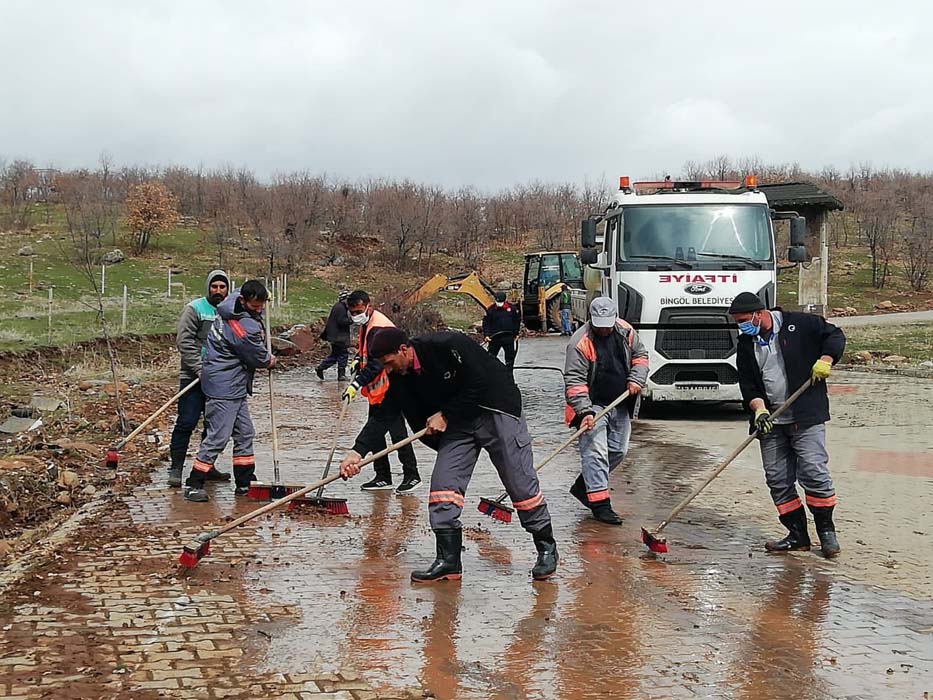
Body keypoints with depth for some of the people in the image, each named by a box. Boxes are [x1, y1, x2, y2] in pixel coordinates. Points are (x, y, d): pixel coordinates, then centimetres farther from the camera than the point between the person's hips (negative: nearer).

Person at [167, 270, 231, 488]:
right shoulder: (195, 308, -4)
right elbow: (184, 341, -9)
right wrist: (200, 368, -16)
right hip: (193, 378, -5)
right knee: (186, 423, -7)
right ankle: (176, 468, 0)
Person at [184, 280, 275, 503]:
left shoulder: (232, 301, 1)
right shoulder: (245, 327, -25)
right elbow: (260, 358, -11)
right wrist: (270, 360, 12)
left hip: (235, 387, 11)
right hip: (224, 387, -11)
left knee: (244, 433, 15)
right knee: (218, 436, -8)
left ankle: (245, 483, 22)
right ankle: (194, 484, -1)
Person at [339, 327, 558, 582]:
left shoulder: (447, 345, -25)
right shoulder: (401, 378, -4)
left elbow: (479, 384, -22)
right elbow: (383, 414, -4)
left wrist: (445, 415, -16)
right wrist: (358, 452, -15)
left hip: (496, 411, -7)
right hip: (458, 422, 7)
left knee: (520, 483, -5)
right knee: (443, 483, -4)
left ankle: (546, 548, 11)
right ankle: (448, 560, 0)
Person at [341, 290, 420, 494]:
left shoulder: (379, 327, -20)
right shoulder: (366, 325, 13)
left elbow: (376, 364, -26)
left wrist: (357, 384, -29)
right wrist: (358, 359, 11)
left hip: (389, 389, -11)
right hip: (377, 390, 11)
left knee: (397, 431, -7)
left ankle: (411, 475, 2)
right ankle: (383, 477, 19)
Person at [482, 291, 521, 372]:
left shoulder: (511, 308, -1)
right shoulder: (490, 310, -5)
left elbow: (517, 320, 11)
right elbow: (486, 323, -1)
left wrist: (516, 333, 10)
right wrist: (487, 335, -12)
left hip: (508, 338, 1)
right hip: (494, 337, -1)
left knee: (510, 358, 6)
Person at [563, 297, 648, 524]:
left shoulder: (626, 331, -2)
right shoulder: (580, 343, -20)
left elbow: (640, 355, 14)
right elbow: (574, 380, -21)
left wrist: (636, 380, -4)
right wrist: (584, 411, -29)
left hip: (620, 405, 7)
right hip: (593, 405, -6)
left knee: (618, 450, 11)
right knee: (595, 452, -14)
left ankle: (583, 486, 27)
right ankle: (600, 504, -12)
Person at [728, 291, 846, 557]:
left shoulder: (799, 324, -3)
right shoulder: (746, 344, 9)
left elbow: (835, 336, 3)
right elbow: (747, 385, 5)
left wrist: (825, 360, -14)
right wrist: (759, 409, -12)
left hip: (806, 416, -5)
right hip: (771, 421, 5)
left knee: (813, 473, -10)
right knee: (777, 479, 3)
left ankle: (826, 531, 5)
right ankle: (798, 535, 13)